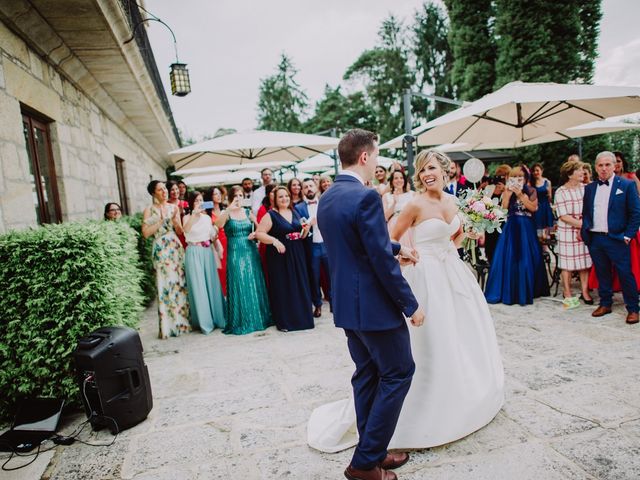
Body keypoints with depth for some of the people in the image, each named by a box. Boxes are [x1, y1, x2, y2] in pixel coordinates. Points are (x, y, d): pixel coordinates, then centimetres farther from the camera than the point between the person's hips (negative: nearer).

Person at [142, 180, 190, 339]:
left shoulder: (173, 207, 11)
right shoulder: (149, 210, 1)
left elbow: (180, 231, 9)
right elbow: (145, 233, -8)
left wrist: (174, 219, -8)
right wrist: (161, 220, -11)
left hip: (176, 248, 4)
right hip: (161, 250, -3)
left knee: (181, 284, 4)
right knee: (165, 286, -4)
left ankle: (182, 321, 16)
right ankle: (168, 326, 4)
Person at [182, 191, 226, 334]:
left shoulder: (207, 217, 12)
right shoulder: (187, 217, -1)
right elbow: (186, 230, -23)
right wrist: (194, 213, -30)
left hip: (208, 252, 4)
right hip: (194, 253, -4)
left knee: (212, 284, 5)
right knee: (198, 286, -2)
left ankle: (217, 317, 16)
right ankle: (204, 321, 4)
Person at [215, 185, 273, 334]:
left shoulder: (248, 212, 10)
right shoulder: (226, 213, 0)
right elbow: (218, 225, -21)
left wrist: (255, 234, -4)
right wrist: (229, 209, -31)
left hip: (251, 251, 3)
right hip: (235, 253, -3)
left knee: (254, 284, 6)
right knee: (239, 286, -1)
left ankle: (259, 317, 18)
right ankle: (241, 322, 9)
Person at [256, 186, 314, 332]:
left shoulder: (295, 213, 12)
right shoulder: (271, 215, -5)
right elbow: (259, 233, -12)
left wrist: (306, 229, 0)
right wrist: (274, 240, -25)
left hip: (297, 255, 6)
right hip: (280, 256, -5)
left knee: (300, 286, 8)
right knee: (283, 288, 0)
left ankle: (301, 317, 20)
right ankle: (285, 321, 10)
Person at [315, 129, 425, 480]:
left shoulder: (326, 198, 8)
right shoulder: (366, 197, -21)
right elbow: (382, 261, -22)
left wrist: (397, 247, 31)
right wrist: (411, 305, -11)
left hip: (346, 304, 9)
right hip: (374, 305, -9)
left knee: (367, 375, 18)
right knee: (398, 373, 7)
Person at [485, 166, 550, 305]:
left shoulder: (531, 191, 5)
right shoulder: (508, 191, 7)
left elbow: (533, 207, -9)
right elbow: (504, 206, -7)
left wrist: (520, 195, -14)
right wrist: (509, 192, -13)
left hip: (526, 228, -1)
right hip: (511, 227, 1)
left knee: (526, 258, 2)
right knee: (509, 257, 0)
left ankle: (526, 290, 15)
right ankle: (508, 290, 10)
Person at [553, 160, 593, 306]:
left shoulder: (586, 188, 2)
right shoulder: (560, 192, -6)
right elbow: (563, 216, -10)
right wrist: (581, 224, -14)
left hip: (584, 232, 3)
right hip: (567, 232, -3)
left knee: (585, 262, 7)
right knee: (567, 263, 4)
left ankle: (585, 292, 21)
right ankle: (567, 293, 18)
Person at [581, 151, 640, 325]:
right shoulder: (589, 188, 11)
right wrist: (584, 231, 3)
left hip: (616, 239, -4)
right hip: (594, 239, 4)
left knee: (625, 274, -1)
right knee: (602, 273, 12)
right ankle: (605, 304, 25)